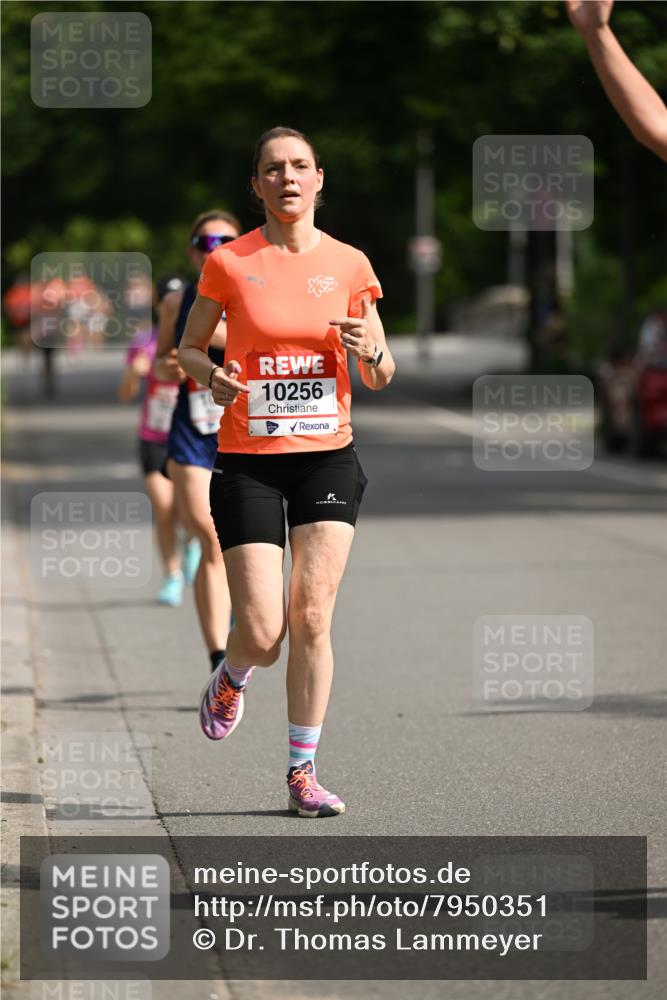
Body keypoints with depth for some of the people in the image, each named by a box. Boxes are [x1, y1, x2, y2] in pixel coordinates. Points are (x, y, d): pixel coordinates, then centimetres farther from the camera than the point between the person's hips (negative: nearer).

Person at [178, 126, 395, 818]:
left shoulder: (349, 266, 4)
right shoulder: (229, 263, -1)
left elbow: (380, 378, 10)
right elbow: (188, 349, 10)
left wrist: (370, 352, -13)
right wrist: (210, 377, -12)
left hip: (328, 457, 1)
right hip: (247, 462, -1)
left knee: (312, 618, -7)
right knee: (262, 635, -7)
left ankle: (303, 771, 5)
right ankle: (231, 678, 30)